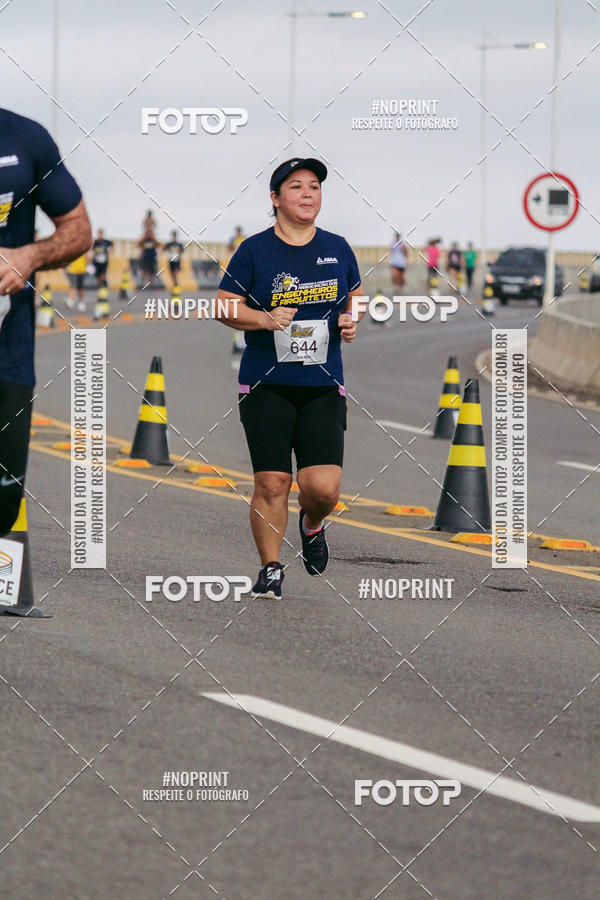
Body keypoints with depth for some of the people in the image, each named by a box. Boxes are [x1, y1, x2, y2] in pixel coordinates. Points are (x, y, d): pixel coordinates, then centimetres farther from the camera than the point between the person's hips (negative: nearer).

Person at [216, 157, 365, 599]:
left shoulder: (337, 249, 9)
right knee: (272, 483, -5)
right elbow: (225, 307, 2)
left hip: (323, 385, 2)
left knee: (323, 487, -8)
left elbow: (355, 296, 23)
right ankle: (271, 570, 11)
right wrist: (265, 318, -15)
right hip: (267, 385, -2)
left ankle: (313, 525, 27)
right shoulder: (255, 250, -1)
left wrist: (351, 320, 1)